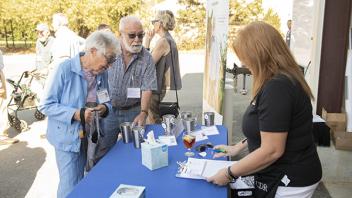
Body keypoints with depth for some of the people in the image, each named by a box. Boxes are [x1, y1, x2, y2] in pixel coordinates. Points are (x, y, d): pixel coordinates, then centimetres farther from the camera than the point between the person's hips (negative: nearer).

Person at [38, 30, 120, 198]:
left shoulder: (102, 73, 1)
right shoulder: (64, 69, -17)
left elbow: (108, 102, 12)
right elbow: (46, 105, -16)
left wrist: (105, 108, -12)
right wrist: (76, 114, -26)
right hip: (69, 138, -5)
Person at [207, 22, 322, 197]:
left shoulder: (277, 86, -27)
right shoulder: (282, 79, 6)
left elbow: (272, 151, -27)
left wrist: (229, 173, -17)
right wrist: (239, 146, 15)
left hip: (289, 183, -9)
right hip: (286, 175, 9)